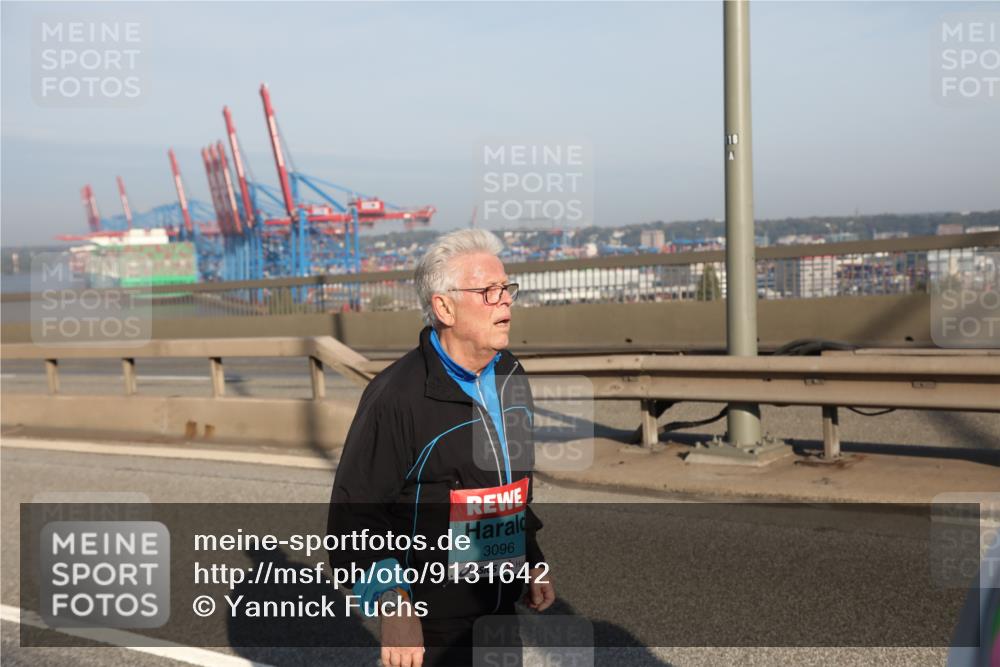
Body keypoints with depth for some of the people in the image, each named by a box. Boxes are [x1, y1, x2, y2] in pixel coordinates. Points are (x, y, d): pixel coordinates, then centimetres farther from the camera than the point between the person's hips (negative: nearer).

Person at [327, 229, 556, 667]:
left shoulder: (510, 378, 7)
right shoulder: (398, 395, -19)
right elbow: (355, 512, -20)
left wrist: (533, 563, 19)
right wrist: (394, 606, -26)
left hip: (501, 606, 7)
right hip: (430, 623, -7)